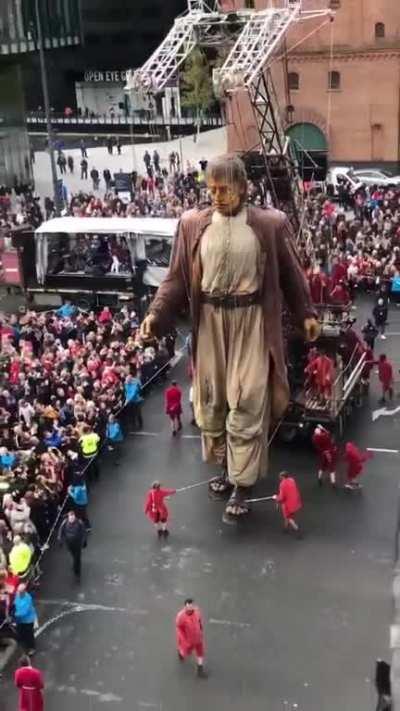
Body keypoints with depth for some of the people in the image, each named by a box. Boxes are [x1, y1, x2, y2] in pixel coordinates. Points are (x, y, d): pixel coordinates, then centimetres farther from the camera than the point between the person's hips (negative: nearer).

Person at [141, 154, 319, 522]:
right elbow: (178, 277, 2)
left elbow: (290, 272, 5)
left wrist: (306, 314, 6)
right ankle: (225, 465, 34)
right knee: (212, 398, 13)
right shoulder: (193, 224, -2)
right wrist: (156, 313, -9)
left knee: (246, 402, -1)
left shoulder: (270, 224, -6)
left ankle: (242, 484, 10)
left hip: (251, 319, -3)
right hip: (210, 319, 3)